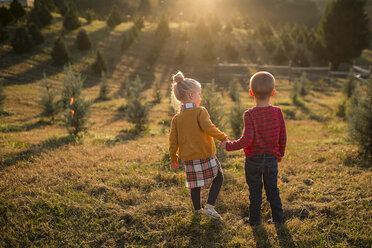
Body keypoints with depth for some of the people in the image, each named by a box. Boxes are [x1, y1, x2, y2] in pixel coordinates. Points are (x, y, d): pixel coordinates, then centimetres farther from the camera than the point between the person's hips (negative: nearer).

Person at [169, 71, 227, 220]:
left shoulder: (176, 119, 5)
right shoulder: (200, 111, -10)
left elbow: (173, 141, 5)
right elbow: (208, 128, -24)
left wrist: (173, 158, 15)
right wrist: (223, 137, -11)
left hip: (188, 159, 5)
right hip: (206, 155, -5)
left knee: (195, 184, 17)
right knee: (218, 178, 12)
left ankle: (197, 209, 30)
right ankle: (209, 206, 3)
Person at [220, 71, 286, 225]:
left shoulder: (250, 115, -19)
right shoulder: (277, 112, -7)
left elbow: (246, 140, -24)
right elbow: (283, 138, -1)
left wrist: (228, 146, -11)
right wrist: (280, 154, 15)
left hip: (253, 159, -3)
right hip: (272, 158, 3)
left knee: (255, 190, 12)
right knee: (272, 189, 18)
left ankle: (254, 219, 24)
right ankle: (278, 218, 28)